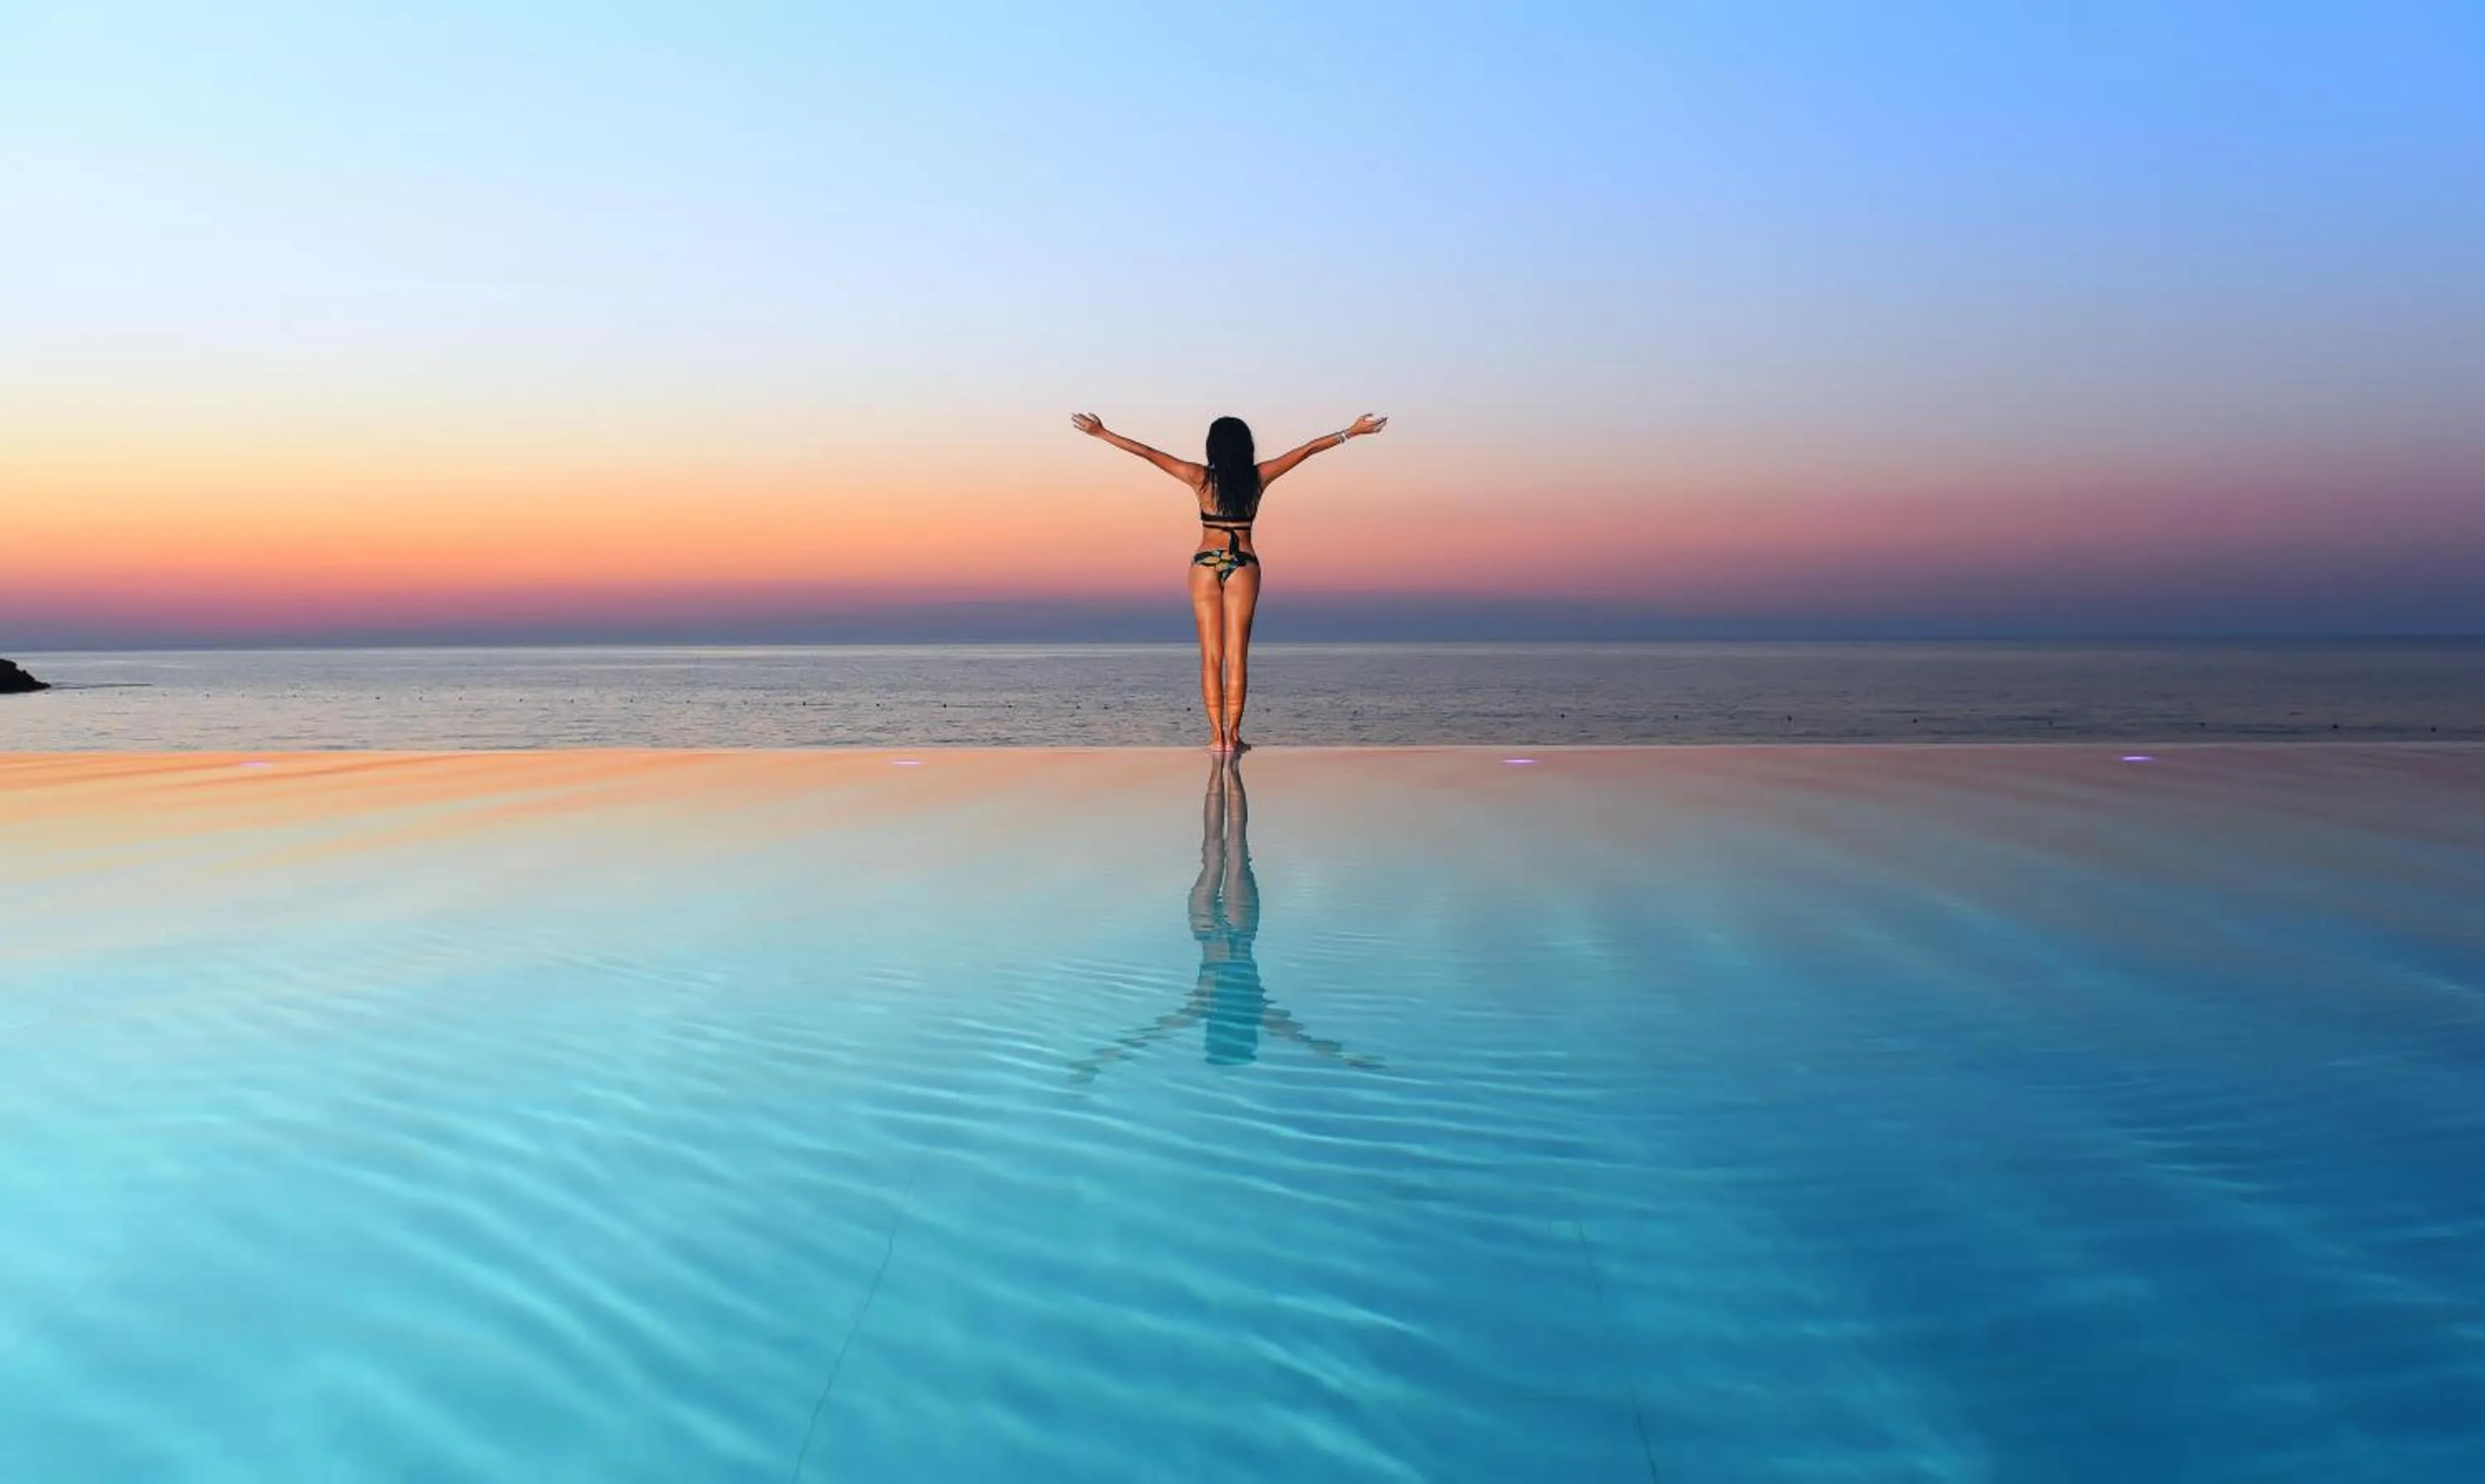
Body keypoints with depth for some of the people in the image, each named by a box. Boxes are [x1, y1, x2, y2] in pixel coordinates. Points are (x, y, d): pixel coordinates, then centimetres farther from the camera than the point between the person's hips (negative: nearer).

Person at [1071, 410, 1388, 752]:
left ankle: (1217, 736, -2)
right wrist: (1352, 432, 12)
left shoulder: (1201, 478, -3)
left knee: (1211, 655, 3)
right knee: (1237, 654, 1)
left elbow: (1145, 452, 0)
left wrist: (1101, 433, 8)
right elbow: (1308, 449, 6)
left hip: (1206, 564, 0)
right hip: (1244, 565, 0)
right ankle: (1233, 735, -3)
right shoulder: (1258, 478, -2)